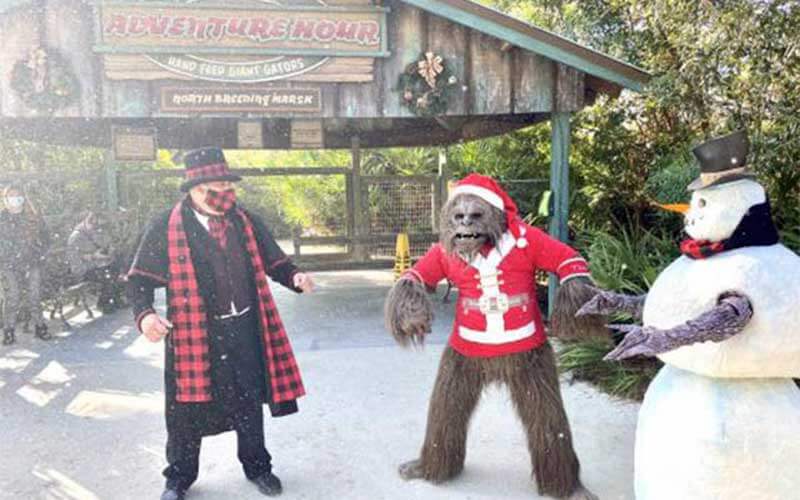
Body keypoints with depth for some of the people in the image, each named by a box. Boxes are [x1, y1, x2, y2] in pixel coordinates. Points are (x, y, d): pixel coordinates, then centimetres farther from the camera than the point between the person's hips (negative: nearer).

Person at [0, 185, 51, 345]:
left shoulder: (33, 218, 9)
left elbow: (45, 238, 12)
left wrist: (40, 254, 1)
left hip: (32, 264, 2)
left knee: (34, 297, 2)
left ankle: (40, 326, 12)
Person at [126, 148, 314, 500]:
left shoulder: (245, 221, 3)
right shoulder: (165, 228, -8)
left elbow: (274, 262, 8)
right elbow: (139, 279, -5)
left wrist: (294, 277, -12)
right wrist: (145, 315, -22)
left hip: (244, 330, 3)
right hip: (192, 333, -3)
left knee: (250, 402, 15)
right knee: (187, 407, 10)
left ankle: (257, 467, 37)